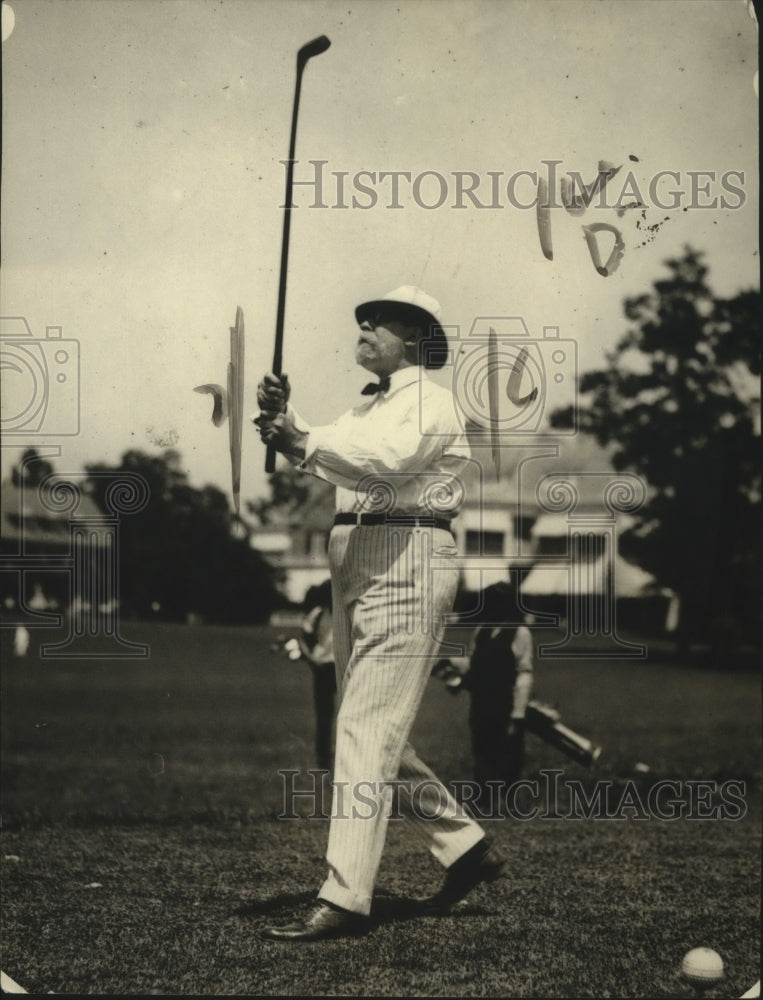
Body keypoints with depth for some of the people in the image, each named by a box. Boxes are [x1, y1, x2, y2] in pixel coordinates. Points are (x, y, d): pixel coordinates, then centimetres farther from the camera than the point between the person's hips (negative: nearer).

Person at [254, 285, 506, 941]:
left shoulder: (429, 402, -5)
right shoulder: (367, 407, 24)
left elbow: (390, 462, -24)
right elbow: (320, 458, 11)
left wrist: (305, 441, -30)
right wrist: (284, 418, -7)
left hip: (408, 566, -10)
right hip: (357, 568, 10)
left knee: (367, 729, -15)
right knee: (378, 732, 13)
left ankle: (345, 899, -18)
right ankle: (467, 847, 25)